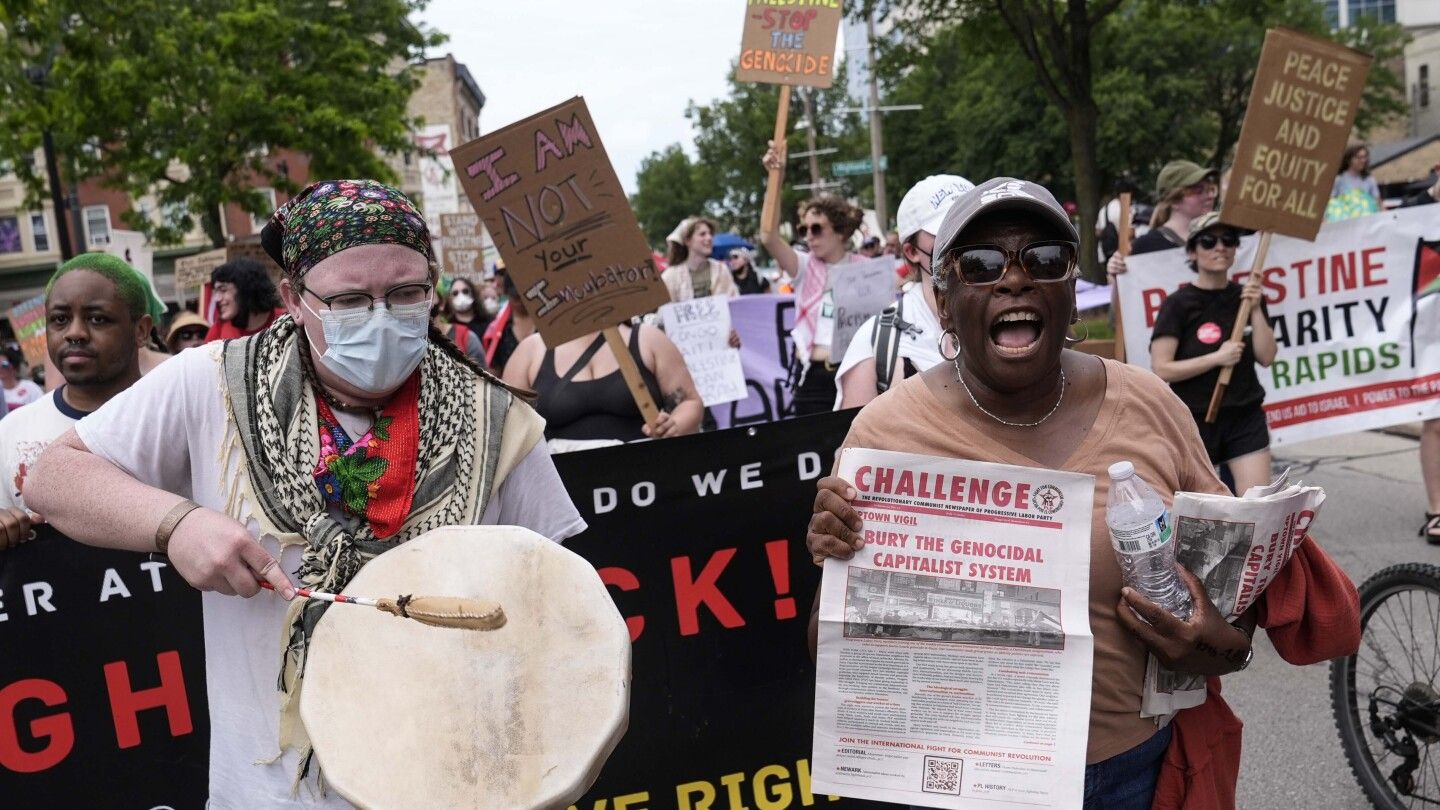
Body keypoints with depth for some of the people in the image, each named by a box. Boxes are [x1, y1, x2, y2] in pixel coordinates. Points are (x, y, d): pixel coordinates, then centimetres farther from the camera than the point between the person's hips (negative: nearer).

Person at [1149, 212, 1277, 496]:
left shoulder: (1247, 297, 6)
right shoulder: (1179, 304, -8)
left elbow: (1266, 357, -1)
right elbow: (1161, 369, -14)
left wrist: (1256, 309, -10)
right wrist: (1217, 358, -17)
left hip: (1246, 416, 4)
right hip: (1195, 419, -3)